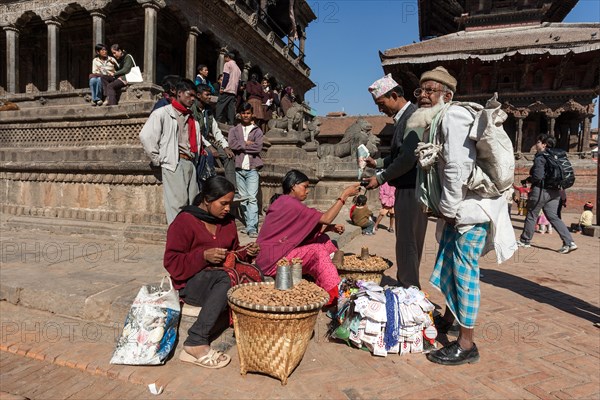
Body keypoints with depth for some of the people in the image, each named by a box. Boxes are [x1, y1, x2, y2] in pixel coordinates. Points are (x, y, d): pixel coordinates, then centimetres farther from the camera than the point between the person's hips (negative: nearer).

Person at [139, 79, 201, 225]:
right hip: (173, 163, -7)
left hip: (190, 164, 7)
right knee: (178, 203, -10)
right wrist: (158, 160, -7)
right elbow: (146, 136, -8)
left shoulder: (192, 118, 21)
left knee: (193, 203, 7)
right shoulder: (163, 113, 0)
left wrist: (195, 160, 16)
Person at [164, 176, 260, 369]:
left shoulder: (227, 221, 13)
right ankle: (196, 342, -28)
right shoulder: (185, 221, -6)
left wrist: (246, 252, -1)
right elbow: (171, 262, -8)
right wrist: (203, 256, -21)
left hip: (221, 281, 6)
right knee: (227, 278, -36)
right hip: (191, 282, -6)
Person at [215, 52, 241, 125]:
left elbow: (226, 76, -10)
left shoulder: (227, 64, 2)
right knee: (231, 109, 2)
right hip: (234, 91, 7)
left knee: (220, 108, -7)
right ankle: (231, 124, -4)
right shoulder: (237, 68, 23)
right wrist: (236, 89, 17)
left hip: (226, 90, -7)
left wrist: (222, 87, -12)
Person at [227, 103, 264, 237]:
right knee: (243, 198, 7)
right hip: (239, 168, 3)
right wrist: (247, 143, -5)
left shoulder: (257, 131, 10)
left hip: (252, 168, -3)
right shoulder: (234, 130, 15)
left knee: (252, 198, -12)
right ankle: (248, 224, 16)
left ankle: (252, 227, -17)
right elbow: (231, 144, -4)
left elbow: (258, 147, -6)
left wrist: (241, 146, -3)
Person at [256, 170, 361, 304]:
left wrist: (331, 228, -3)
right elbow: (326, 218, -19)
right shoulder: (289, 203, -18)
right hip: (271, 259, -10)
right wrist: (344, 195, -14)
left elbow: (308, 230, 10)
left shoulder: (283, 202, 11)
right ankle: (335, 296, -15)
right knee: (317, 251, -19)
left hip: (278, 250, 10)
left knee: (321, 239, 3)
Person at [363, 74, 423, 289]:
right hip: (405, 189, 10)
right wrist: (378, 162, 11)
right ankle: (408, 288, 26)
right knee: (406, 242, 15)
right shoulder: (403, 118, 15)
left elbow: (408, 158, -22)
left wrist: (381, 178, -15)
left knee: (407, 244, -3)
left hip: (411, 190, -10)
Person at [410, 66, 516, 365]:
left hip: (472, 206, -10)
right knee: (447, 265, 19)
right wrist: (443, 209, 11)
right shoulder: (434, 121, 14)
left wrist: (449, 209, -16)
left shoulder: (453, 117, -16)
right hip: (456, 208, 10)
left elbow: (458, 168, -24)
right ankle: (448, 318, 39)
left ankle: (466, 345, 10)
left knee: (464, 272, -4)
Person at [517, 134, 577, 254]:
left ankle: (525, 240, 18)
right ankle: (569, 242, 0)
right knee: (553, 216, 8)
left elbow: (537, 176, -20)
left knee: (531, 215, 6)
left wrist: (528, 179, -2)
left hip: (541, 190, -7)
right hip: (555, 191, 8)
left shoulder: (540, 158, -13)